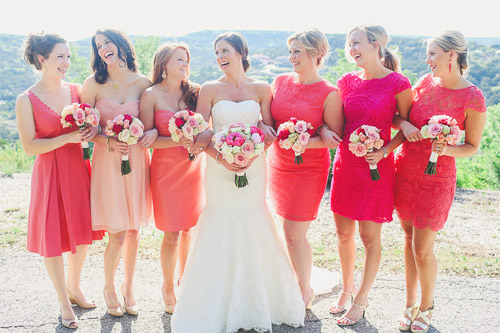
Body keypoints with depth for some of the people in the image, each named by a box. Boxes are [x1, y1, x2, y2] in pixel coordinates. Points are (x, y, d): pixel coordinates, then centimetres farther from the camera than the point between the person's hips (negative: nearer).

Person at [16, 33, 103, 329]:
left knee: (83, 232, 14)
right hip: (50, 174, -4)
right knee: (53, 237, 5)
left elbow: (90, 125, 14)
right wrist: (68, 138, -20)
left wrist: (93, 130, -9)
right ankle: (64, 302, 25)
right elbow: (29, 146, -12)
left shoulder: (76, 90, 4)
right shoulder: (27, 100, -8)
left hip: (80, 169, 4)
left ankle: (75, 287, 38)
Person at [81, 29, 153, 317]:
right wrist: (108, 142, -17)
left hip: (137, 160, 2)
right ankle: (109, 287, 28)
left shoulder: (142, 83, 2)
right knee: (118, 234, -1)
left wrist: (154, 132, -11)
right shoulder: (94, 84, -2)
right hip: (108, 161, -2)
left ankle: (129, 287, 33)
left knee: (134, 230, 10)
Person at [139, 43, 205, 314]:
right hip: (166, 168, -3)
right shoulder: (151, 95, -6)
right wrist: (179, 140, -22)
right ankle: (168, 287, 24)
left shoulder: (193, 92, 4)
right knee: (172, 233, 1)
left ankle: (184, 278, 35)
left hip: (193, 166, 4)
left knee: (189, 228, 13)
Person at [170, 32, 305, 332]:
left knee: (253, 226, 5)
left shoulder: (261, 89, 4)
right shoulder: (210, 89, 3)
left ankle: (257, 305, 25)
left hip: (253, 168, 1)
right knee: (220, 230, 2)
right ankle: (218, 308, 18)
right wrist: (220, 156, -17)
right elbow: (199, 134, -2)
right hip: (219, 168, 0)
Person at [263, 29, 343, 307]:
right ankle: (296, 284, 31)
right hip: (278, 165, 5)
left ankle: (305, 292, 22)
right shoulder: (281, 82, 5)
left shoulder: (329, 93, -10)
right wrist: (264, 128, -12)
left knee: (294, 234, -1)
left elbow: (335, 138, -9)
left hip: (308, 169, -5)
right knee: (290, 230, 12)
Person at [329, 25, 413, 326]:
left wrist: (384, 151, -15)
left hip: (376, 167, -4)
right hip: (345, 164, 5)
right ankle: (347, 289, 36)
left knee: (369, 236, 7)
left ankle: (361, 301, 26)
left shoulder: (398, 84, -8)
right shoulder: (347, 81, 5)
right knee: (344, 233, 13)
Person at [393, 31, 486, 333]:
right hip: (404, 169, 5)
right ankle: (411, 304, 31)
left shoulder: (473, 99, -13)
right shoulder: (426, 83, 0)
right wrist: (404, 125, -11)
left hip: (435, 178, -5)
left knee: (422, 249, 2)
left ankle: (427, 307, 29)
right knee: (409, 240, 14)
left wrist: (447, 150, -23)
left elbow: (472, 147, -5)